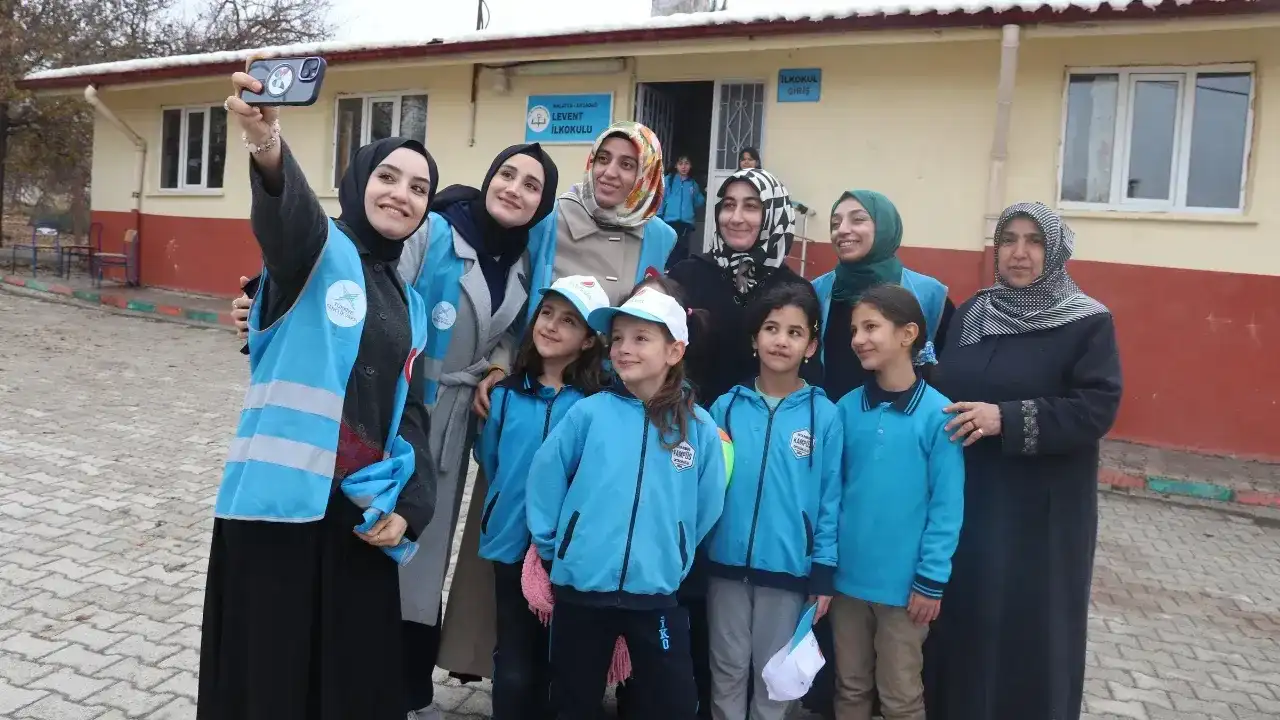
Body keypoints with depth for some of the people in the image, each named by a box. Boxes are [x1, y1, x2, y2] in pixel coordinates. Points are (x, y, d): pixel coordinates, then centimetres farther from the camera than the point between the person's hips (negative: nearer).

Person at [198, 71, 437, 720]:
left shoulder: (409, 304, 16)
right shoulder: (319, 250, -1)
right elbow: (287, 215, -26)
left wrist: (409, 506, 2)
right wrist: (268, 150, -48)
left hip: (362, 511, 5)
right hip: (282, 500, -5)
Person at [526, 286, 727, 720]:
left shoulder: (699, 428, -3)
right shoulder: (589, 413, -6)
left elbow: (707, 507, 6)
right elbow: (544, 478, -1)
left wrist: (675, 557, 11)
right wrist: (553, 547, 4)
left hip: (657, 593, 0)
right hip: (580, 588, 0)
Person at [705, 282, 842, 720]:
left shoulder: (824, 415, -5)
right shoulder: (726, 407, -1)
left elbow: (829, 498, -2)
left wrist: (823, 570, -2)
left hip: (789, 568, -1)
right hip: (726, 562, 2)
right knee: (728, 670, 14)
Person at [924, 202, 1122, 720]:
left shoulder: (1089, 323, -6)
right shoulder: (970, 314, 9)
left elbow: (1098, 408, -14)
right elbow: (943, 388, 14)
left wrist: (1006, 419, -23)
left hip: (1041, 510, -4)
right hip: (967, 498, 4)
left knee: (1028, 624, 4)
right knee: (962, 614, 9)